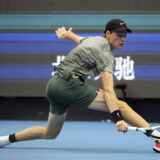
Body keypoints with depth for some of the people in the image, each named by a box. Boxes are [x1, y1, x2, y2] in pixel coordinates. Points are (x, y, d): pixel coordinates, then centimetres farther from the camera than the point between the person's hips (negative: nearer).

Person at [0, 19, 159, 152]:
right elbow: (108, 90, -24)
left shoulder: (94, 40, 14)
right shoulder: (105, 54, -12)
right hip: (70, 85, -10)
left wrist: (64, 33, 60)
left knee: (50, 133, 25)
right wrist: (117, 118, -33)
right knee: (120, 105, -19)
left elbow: (76, 37, 37)